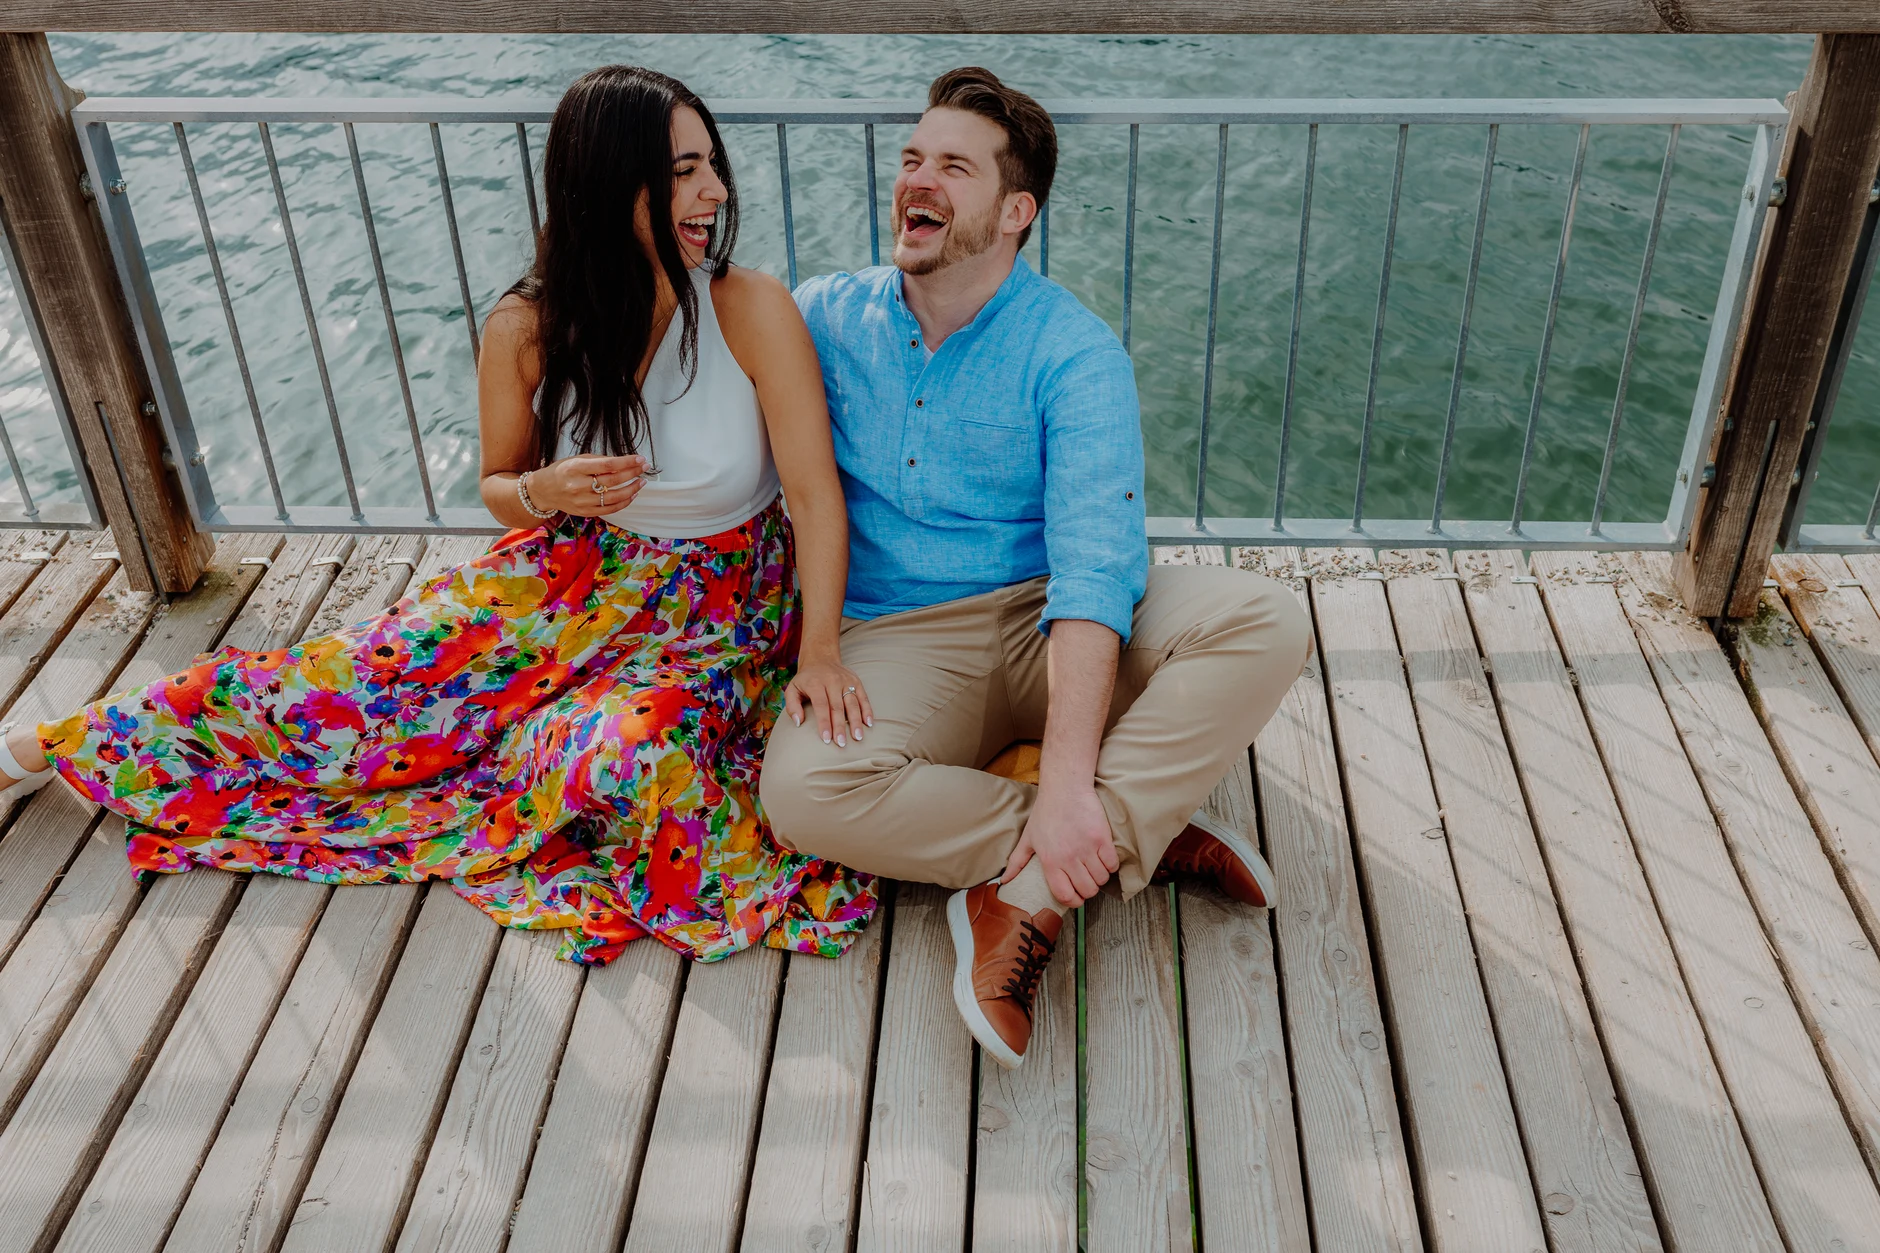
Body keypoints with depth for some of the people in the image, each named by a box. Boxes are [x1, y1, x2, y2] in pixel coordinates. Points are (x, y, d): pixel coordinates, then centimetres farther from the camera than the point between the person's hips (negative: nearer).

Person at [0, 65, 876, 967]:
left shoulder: (752, 311, -20)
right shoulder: (526, 331, -12)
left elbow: (816, 495, -17)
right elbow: (496, 487, 3)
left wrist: (820, 651, -25)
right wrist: (543, 493, -21)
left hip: (723, 601, 0)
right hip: (575, 573, 1)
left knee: (622, 749, -35)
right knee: (364, 678, -4)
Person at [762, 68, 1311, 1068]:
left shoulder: (1073, 353, -7)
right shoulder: (825, 317, 6)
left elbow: (1095, 562, -19)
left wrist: (1067, 781, -32)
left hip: (1048, 626, -1)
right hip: (895, 640, 1)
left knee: (1263, 623, -26)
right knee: (803, 790, -32)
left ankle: (1029, 893, -30)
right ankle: (1144, 836, -18)